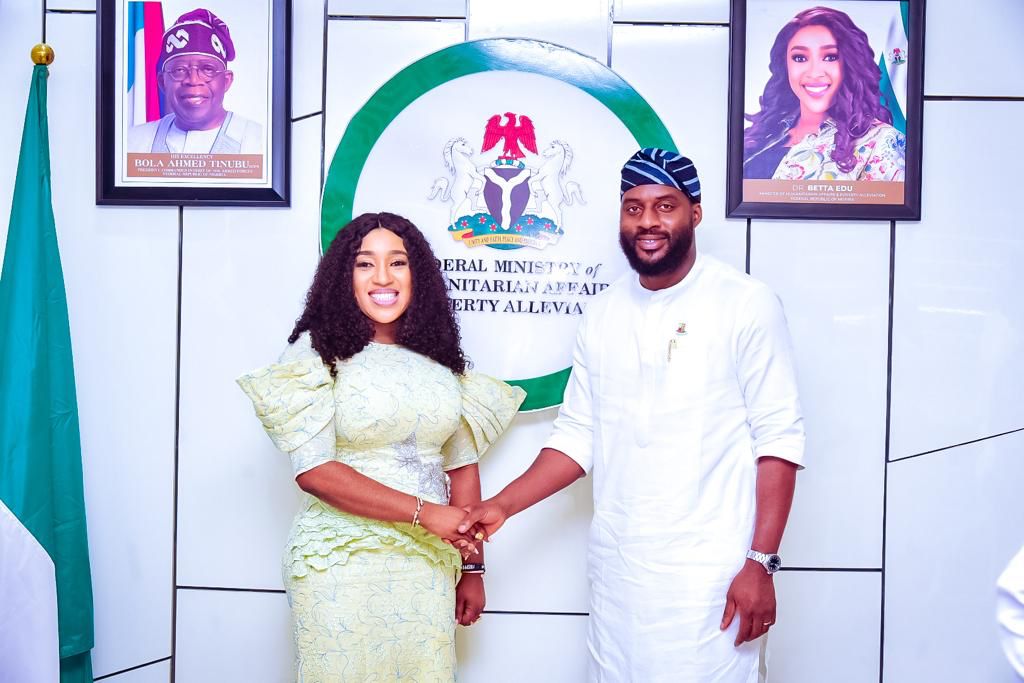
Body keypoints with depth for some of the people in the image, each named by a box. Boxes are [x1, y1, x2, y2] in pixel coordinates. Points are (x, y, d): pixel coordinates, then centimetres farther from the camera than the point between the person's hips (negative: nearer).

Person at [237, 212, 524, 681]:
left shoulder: (440, 358, 6)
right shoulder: (317, 351, -6)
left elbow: (463, 466, 9)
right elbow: (312, 470, -14)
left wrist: (473, 568, 8)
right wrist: (424, 512, -18)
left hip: (429, 565, 4)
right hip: (343, 566, -3)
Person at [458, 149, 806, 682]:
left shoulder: (747, 306, -8)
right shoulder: (602, 313, 6)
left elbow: (778, 441, -9)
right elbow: (578, 435, 8)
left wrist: (761, 563, -13)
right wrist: (502, 505, -1)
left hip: (709, 574, -4)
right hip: (615, 568, 5)